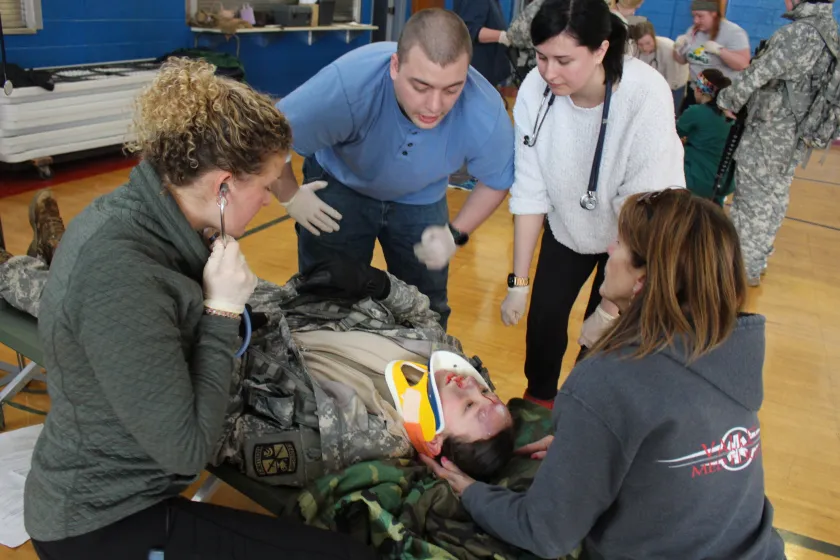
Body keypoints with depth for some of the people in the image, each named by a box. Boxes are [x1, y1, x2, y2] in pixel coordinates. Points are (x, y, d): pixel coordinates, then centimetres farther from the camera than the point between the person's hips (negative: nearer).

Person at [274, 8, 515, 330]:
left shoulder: (486, 114, -32)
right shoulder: (349, 83, -40)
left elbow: (497, 180, -9)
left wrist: (456, 233, -14)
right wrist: (289, 197, -13)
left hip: (421, 200, 2)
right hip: (341, 186, -1)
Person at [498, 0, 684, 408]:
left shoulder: (646, 96, -35)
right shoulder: (535, 89, -25)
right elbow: (530, 188, -17)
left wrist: (609, 308, -22)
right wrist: (518, 281, -11)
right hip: (568, 225, 3)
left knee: (602, 336, 0)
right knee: (543, 317, 4)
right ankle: (538, 400, 35)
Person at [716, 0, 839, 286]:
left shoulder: (798, 32, -22)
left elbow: (756, 76, -21)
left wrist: (727, 100, -4)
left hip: (767, 139, -8)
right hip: (794, 138, 8)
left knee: (753, 202, 4)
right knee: (773, 201, 17)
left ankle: (745, 268, 15)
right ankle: (755, 263, 30)